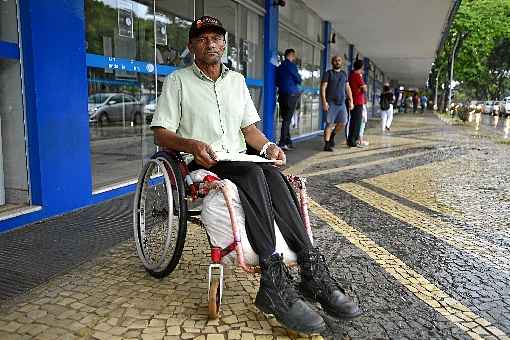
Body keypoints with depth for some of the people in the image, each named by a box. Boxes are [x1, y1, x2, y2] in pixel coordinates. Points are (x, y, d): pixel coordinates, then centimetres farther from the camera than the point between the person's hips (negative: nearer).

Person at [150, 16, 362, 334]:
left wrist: (268, 146, -3)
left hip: (240, 159, 4)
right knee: (252, 174, -34)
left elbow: (250, 128, 19)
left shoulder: (237, 80, 21)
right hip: (201, 164, -4)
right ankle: (275, 277, -40)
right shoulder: (177, 81, 7)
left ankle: (311, 269, -34)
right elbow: (161, 134, -1)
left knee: (273, 174, -29)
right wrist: (191, 144, -22)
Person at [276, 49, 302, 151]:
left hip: (282, 95, 7)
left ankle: (288, 142, 14)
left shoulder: (279, 67, 14)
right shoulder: (291, 65, -7)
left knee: (285, 119, 10)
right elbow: (299, 80, -3)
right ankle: (282, 143, -11)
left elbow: (277, 82, 19)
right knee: (287, 119, -8)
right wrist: (299, 77, 17)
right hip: (291, 94, -7)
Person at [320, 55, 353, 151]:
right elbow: (323, 88, -6)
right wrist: (324, 101, -17)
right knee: (330, 124, -7)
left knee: (343, 123, 0)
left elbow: (348, 88, 18)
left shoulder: (344, 74, 16)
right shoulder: (328, 73, 1)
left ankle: (332, 135, 27)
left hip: (341, 103, 5)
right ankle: (327, 145, 1)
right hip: (331, 103, -5)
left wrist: (351, 101, 11)